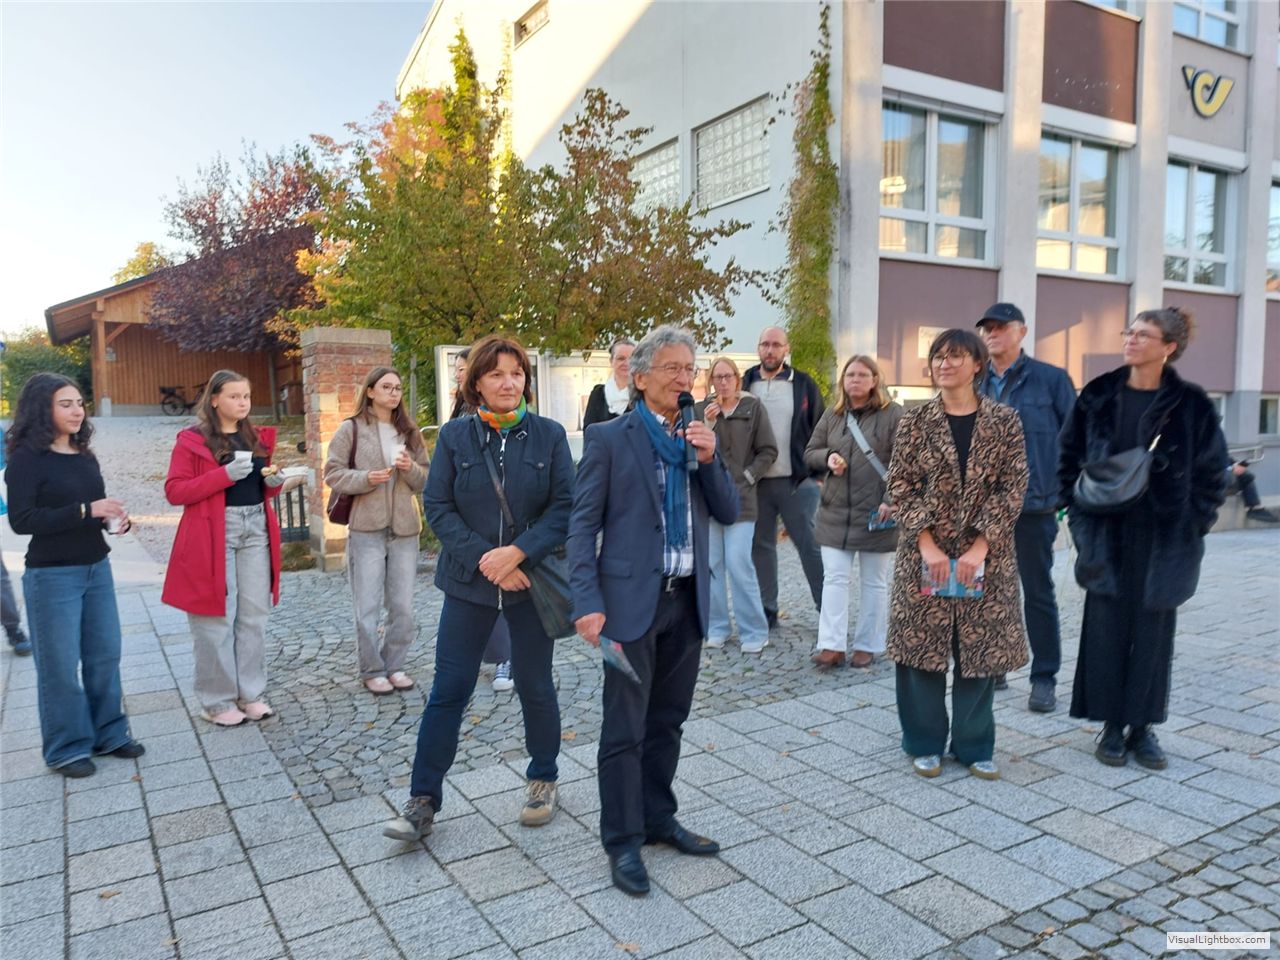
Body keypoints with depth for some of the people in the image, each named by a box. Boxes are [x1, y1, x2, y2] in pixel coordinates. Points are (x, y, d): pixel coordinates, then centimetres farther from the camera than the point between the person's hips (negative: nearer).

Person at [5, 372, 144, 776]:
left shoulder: (86, 458, 9)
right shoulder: (27, 458, -10)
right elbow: (21, 520, -18)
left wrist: (117, 519, -3)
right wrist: (85, 510, -24)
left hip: (97, 569, 6)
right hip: (52, 576, -6)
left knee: (105, 655, 12)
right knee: (60, 665, 4)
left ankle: (109, 733, 26)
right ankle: (67, 748, 18)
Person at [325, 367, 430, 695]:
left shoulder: (410, 432, 11)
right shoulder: (351, 428, 1)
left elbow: (425, 482, 11)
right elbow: (333, 474, -2)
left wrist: (411, 469, -10)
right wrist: (366, 479, -18)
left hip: (405, 528, 3)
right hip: (366, 529, -3)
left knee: (403, 607, 7)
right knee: (367, 607, 1)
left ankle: (394, 665, 22)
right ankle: (372, 671, 15)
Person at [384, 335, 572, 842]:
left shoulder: (549, 434, -2)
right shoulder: (455, 435, 0)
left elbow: (565, 505, -6)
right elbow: (438, 506, -4)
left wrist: (518, 551, -18)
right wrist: (485, 559, -15)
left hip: (532, 578, 0)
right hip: (469, 581, 0)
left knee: (535, 685, 11)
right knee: (448, 690, 3)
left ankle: (543, 780, 33)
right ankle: (423, 801, 15)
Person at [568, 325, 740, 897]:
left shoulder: (699, 438, 10)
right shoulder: (609, 438, -6)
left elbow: (729, 513, 7)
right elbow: (582, 525, -9)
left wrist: (709, 460, -9)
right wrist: (588, 603, -17)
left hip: (688, 599, 6)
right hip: (631, 599, -5)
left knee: (667, 721, 17)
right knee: (625, 728, 2)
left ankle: (658, 819, 33)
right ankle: (623, 843, 16)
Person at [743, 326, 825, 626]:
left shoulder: (803, 384, 2)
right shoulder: (745, 384, 7)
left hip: (797, 481, -2)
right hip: (756, 482, 3)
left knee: (810, 546, 1)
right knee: (761, 546, 9)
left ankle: (827, 607, 10)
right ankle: (766, 610, 19)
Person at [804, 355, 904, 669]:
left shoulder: (893, 414, -4)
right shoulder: (832, 415, 11)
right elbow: (809, 453, 15)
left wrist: (891, 500, -18)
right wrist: (827, 457, -7)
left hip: (877, 514, -4)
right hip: (835, 513, 4)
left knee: (874, 582, 8)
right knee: (834, 579, 1)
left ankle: (867, 646, 18)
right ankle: (832, 645, 4)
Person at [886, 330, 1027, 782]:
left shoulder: (1004, 420, 1)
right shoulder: (916, 421, 1)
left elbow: (1013, 488, -3)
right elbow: (901, 486, -2)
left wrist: (980, 547, -12)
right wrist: (927, 545, -12)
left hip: (985, 555, 0)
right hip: (924, 554, 0)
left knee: (980, 647, 7)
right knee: (921, 645, 4)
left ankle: (974, 746, 24)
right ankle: (925, 743, 22)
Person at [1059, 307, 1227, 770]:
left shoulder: (1191, 404, -3)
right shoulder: (1098, 396, 1)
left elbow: (1212, 473, 2)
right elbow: (1069, 458, 8)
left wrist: (1194, 525, -3)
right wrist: (1080, 516, 2)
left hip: (1164, 540, -1)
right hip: (1106, 536, 1)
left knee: (1153, 631, 7)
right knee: (1106, 628, 5)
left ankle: (1143, 727, 22)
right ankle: (1111, 725, 19)